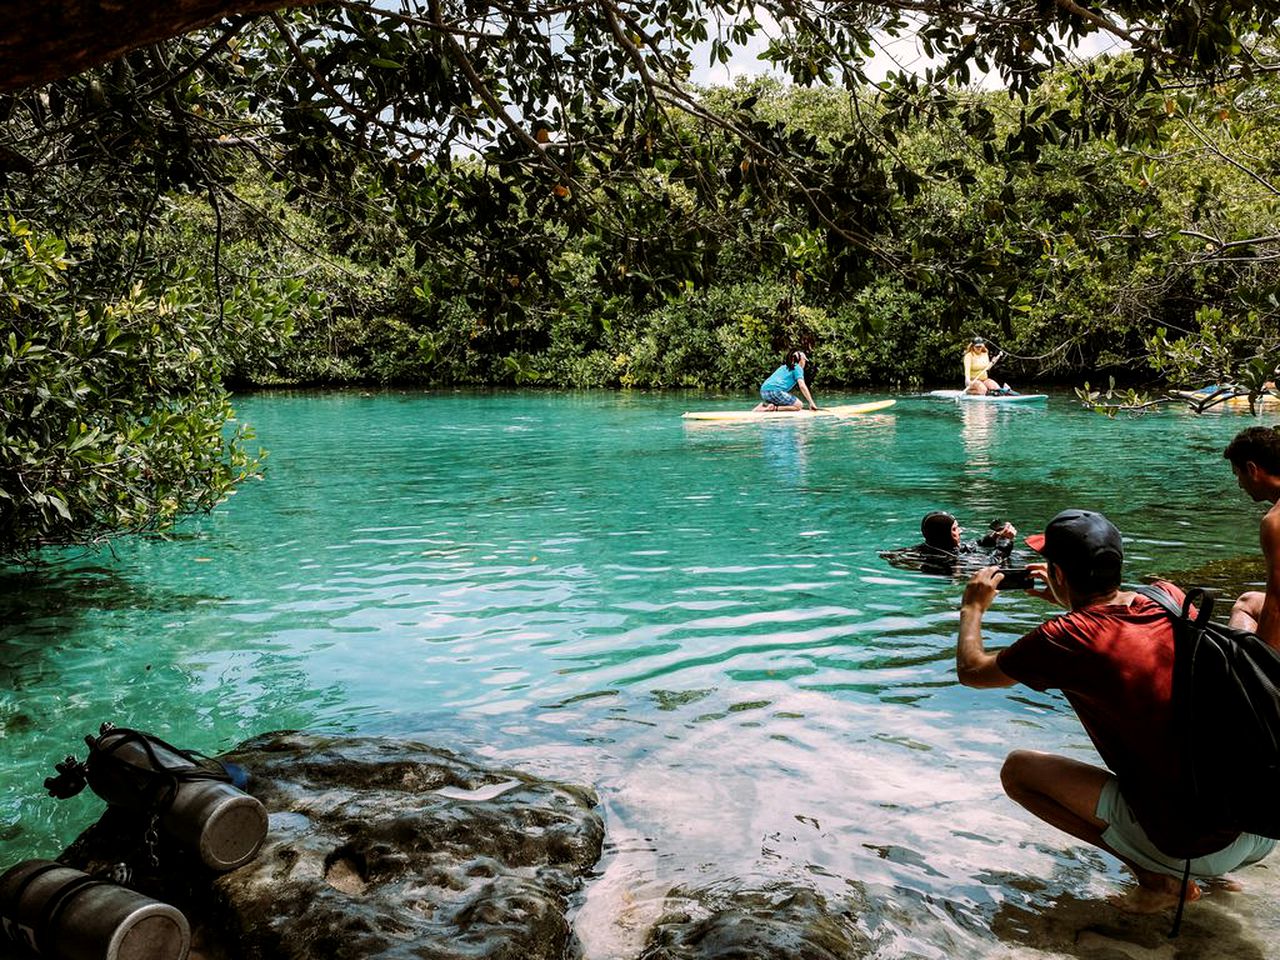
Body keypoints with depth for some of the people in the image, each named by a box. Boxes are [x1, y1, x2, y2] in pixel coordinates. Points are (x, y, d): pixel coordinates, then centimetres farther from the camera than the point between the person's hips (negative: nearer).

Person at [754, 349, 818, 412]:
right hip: (775, 391, -8)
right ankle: (774, 408, -16)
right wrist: (811, 403, -4)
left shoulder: (784, 367, 30)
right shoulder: (798, 368, 7)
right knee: (799, 406, -2)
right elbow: (802, 386, -4)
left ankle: (764, 405, 3)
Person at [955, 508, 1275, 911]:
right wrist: (1068, 598, 37)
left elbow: (971, 670, 3)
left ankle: (1157, 878, 1)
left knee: (1017, 769, 3)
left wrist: (972, 607, 20)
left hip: (1191, 846, -6)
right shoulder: (1170, 599, 1)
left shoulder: (1064, 639, -15)